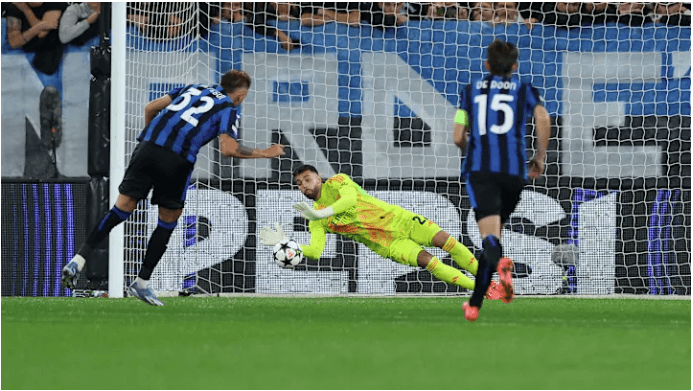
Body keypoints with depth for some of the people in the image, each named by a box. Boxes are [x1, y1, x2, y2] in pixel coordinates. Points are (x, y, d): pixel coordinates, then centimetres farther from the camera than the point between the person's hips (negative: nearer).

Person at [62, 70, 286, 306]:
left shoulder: (192, 89, 27)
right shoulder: (228, 109, 11)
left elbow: (151, 108, 23)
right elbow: (228, 148, -5)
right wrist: (265, 153, 6)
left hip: (148, 145, 4)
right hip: (177, 160, -4)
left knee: (123, 207, 5)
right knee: (168, 221, 13)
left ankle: (79, 259, -8)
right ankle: (142, 282, 13)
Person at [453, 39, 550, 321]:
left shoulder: (470, 91, 17)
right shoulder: (525, 91, 14)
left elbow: (458, 138, 13)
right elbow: (543, 119, -6)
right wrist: (540, 157, 5)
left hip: (479, 168, -1)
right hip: (514, 169, 1)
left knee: (489, 234, -17)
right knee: (495, 233, 16)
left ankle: (501, 264, -53)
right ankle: (474, 303, 21)